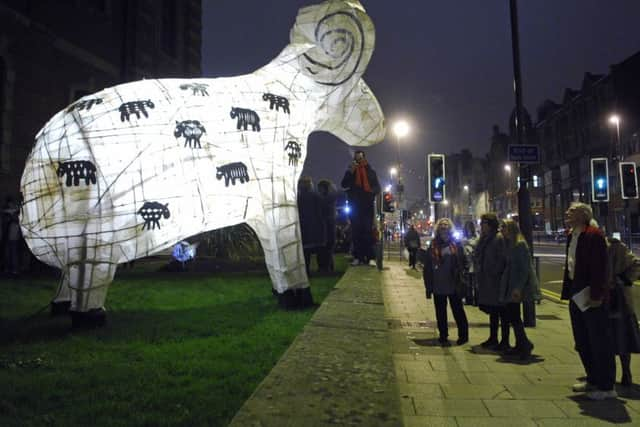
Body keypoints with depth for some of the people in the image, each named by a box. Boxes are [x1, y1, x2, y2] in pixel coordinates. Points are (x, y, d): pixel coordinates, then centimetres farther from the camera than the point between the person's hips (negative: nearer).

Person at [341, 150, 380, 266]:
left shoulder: (371, 171, 12)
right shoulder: (350, 172, 13)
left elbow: (377, 187, 9)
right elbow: (344, 185, -3)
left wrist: (372, 191, -13)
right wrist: (351, 171, -11)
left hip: (367, 205, 0)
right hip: (355, 205, 0)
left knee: (367, 231, -5)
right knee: (356, 231, -5)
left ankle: (368, 257, -5)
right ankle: (357, 257, -4)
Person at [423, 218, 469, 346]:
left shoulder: (456, 245, -2)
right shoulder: (433, 246, 1)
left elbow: (463, 265, -3)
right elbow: (427, 268, 2)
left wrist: (461, 283, -8)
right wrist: (428, 286, -1)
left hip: (454, 286, -2)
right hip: (438, 287, 2)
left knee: (458, 311, 9)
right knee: (440, 313, 12)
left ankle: (463, 335, 25)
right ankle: (443, 336, 25)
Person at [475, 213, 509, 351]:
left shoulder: (499, 238, -14)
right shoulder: (484, 239, 13)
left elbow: (502, 259, -19)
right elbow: (477, 256, 18)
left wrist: (494, 273, -16)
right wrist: (479, 273, 10)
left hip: (497, 281, -9)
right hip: (486, 281, 9)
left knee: (501, 312, 0)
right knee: (492, 311, 17)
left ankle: (504, 342, 9)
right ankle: (493, 338, 28)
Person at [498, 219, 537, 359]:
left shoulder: (520, 245, -13)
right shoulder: (508, 244, 13)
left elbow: (525, 268, -17)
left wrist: (518, 287, -22)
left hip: (518, 286, -9)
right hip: (510, 286, 9)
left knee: (513, 315, -8)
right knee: (511, 315, 11)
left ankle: (525, 344, 4)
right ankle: (520, 345, 20)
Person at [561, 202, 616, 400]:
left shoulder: (594, 235, -14)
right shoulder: (572, 236, 12)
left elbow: (599, 267, -19)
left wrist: (596, 295, -21)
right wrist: (568, 292, 14)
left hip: (591, 297, -9)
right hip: (577, 296, 9)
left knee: (600, 342, 1)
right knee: (582, 343, 17)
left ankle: (606, 387, 12)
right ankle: (593, 380, 31)